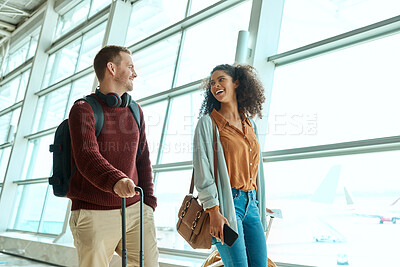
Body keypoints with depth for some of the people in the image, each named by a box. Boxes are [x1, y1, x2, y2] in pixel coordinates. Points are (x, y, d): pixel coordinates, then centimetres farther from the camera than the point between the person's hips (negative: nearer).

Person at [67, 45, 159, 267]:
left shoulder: (135, 111, 16)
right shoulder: (83, 109, -4)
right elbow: (87, 157, -19)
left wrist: (149, 199, 6)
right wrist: (115, 179, -38)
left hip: (135, 209, 5)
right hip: (93, 214, -4)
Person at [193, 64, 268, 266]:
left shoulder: (250, 124, 16)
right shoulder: (208, 122, -1)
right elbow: (203, 171, -8)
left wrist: (260, 205, 17)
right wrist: (213, 211, -16)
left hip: (251, 203, 6)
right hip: (226, 204, -6)